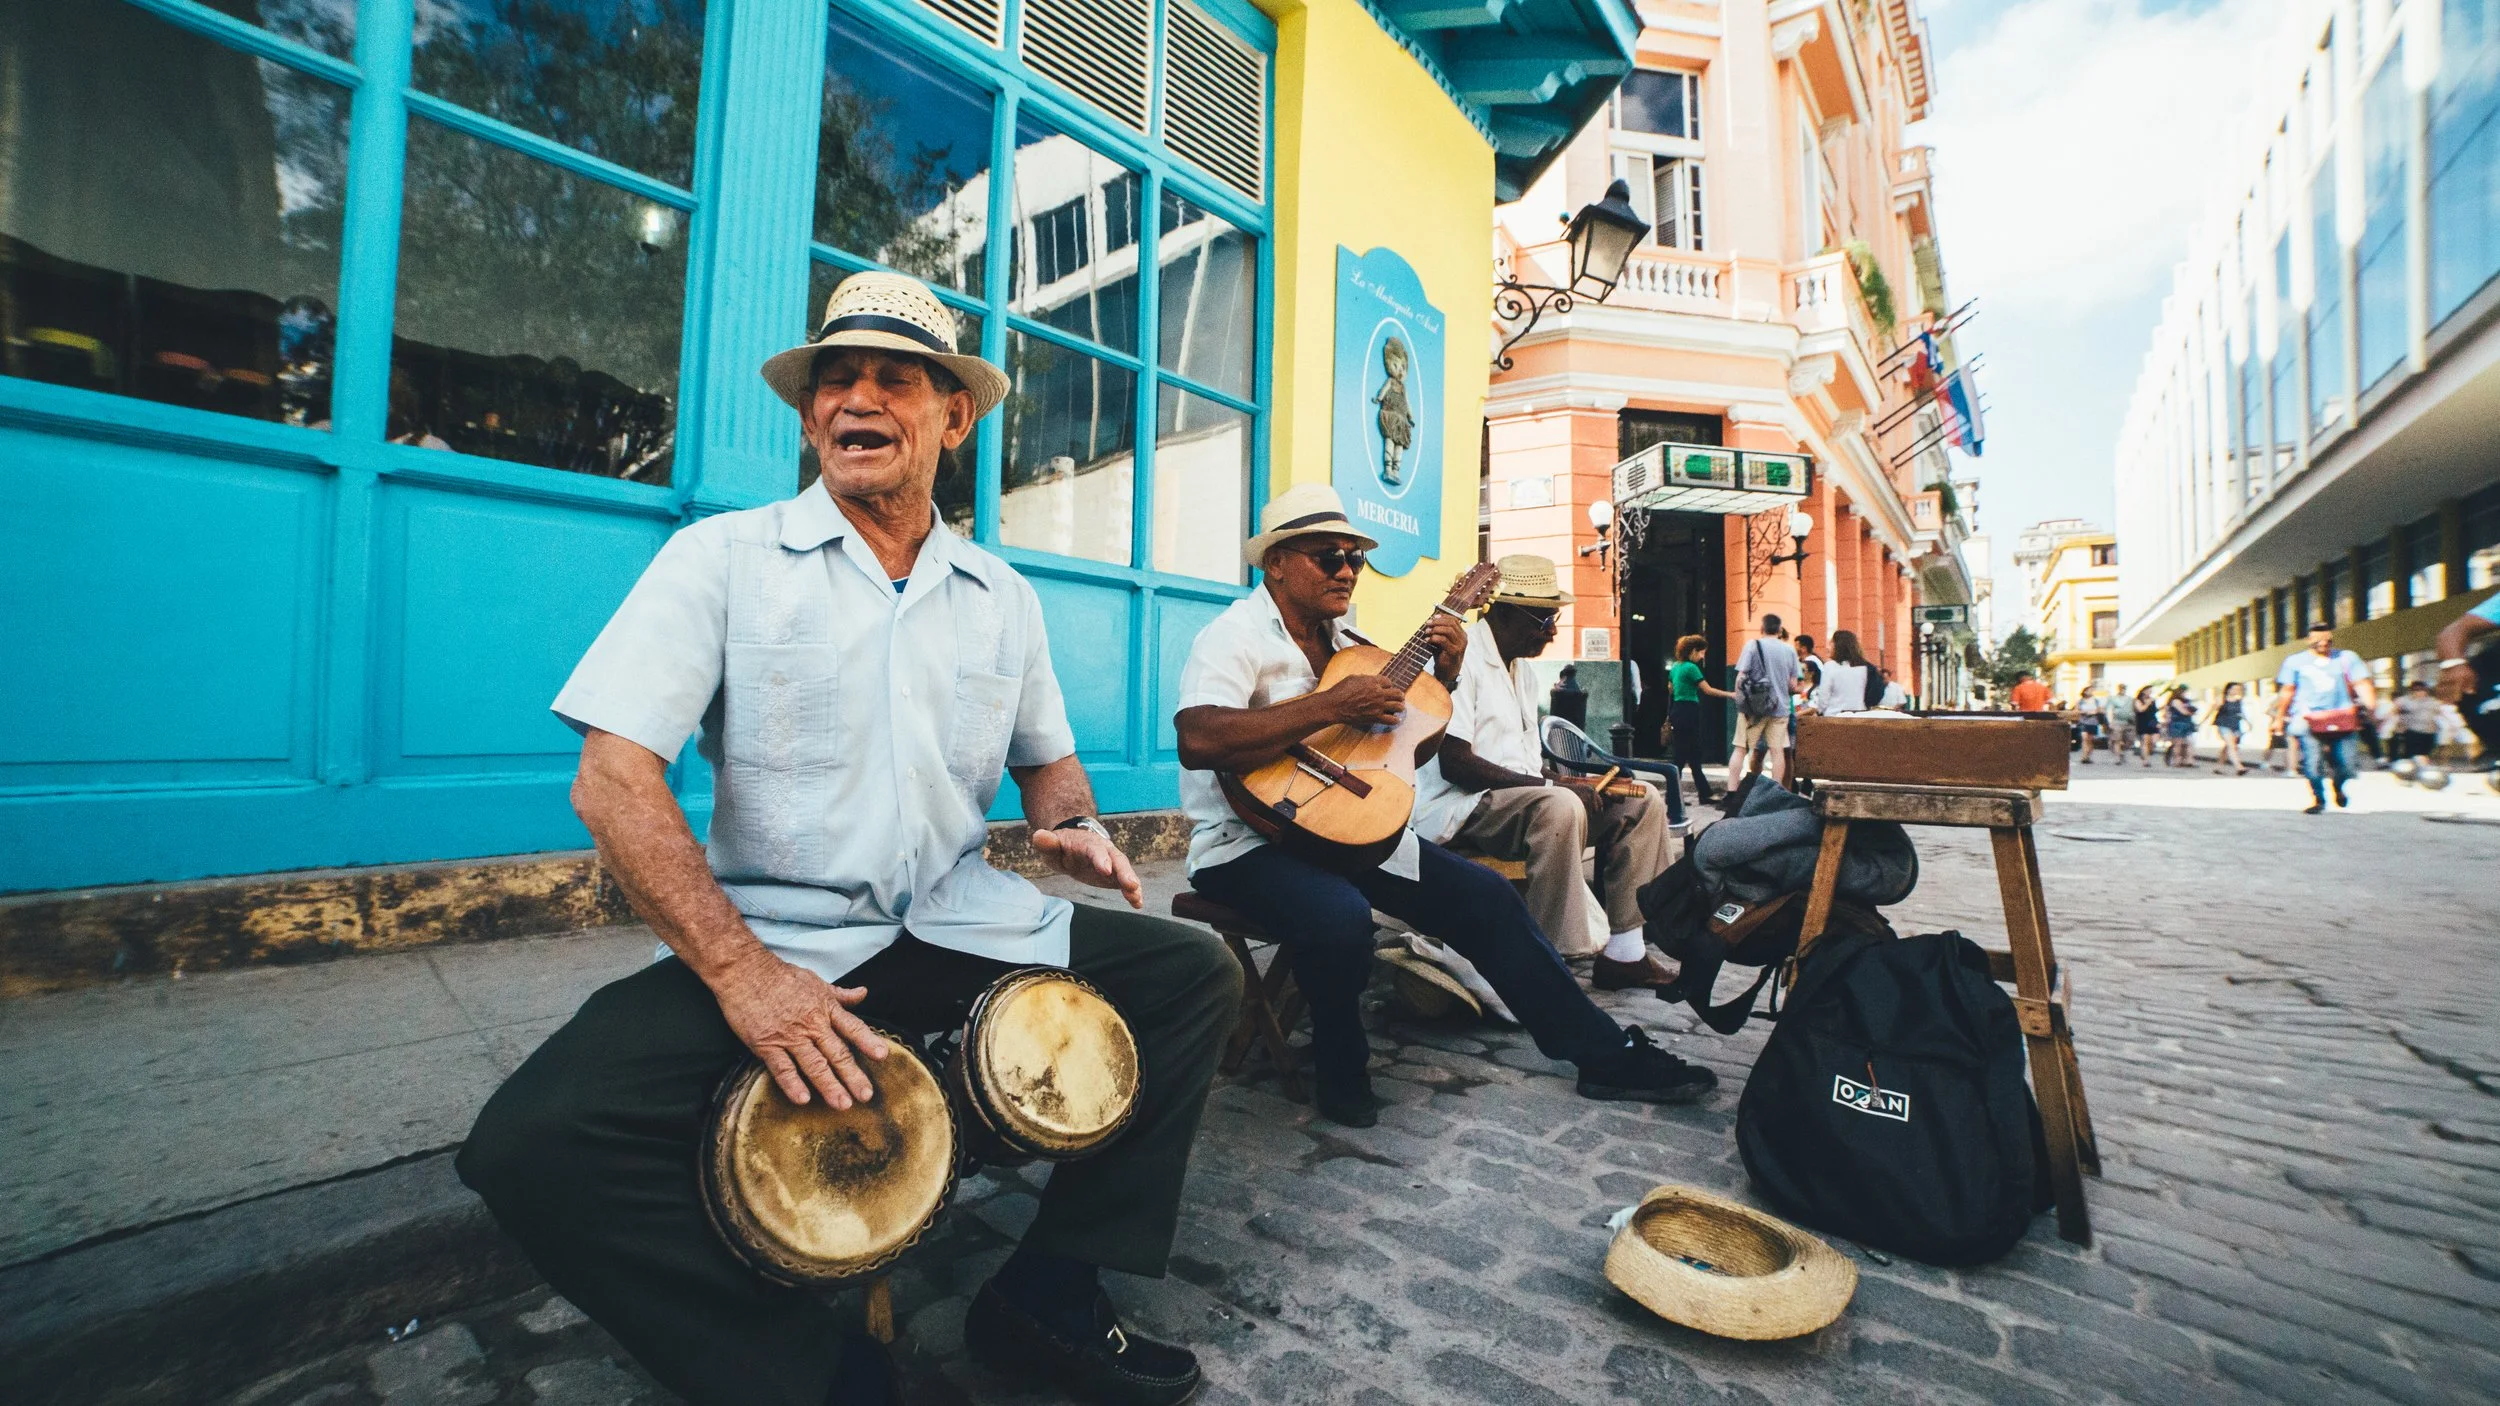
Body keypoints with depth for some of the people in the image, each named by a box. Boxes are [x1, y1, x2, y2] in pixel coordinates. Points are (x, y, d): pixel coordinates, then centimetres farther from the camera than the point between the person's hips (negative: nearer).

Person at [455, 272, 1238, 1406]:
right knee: (536, 1141, -26)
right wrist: (741, 972, -20)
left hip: (963, 926, 4)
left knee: (1193, 976, -6)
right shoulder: (725, 557, -2)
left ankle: (1048, 1293, 5)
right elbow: (613, 778, -10)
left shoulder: (1002, 596, 10)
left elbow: (1046, 757, 21)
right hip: (772, 936, -3)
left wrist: (1071, 825, -3)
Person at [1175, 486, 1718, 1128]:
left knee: (1484, 894, 1)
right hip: (1249, 838, -7)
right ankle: (1341, 1068, -4)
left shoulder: (1346, 641, 13)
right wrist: (1333, 706, -30)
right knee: (1342, 918, -36)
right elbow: (1197, 740, -32)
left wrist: (1444, 674, 1)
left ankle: (1605, 1053, 16)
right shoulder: (1238, 634, -12)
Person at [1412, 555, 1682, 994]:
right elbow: (1454, 763, -21)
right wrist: (1551, 786, -20)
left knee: (1643, 801, 3)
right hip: (1460, 810, -10)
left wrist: (1581, 783, 1)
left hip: (1523, 801, 10)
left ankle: (1624, 952, 3)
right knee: (1559, 807, -36)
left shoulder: (1522, 673, 19)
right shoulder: (1460, 658, -12)